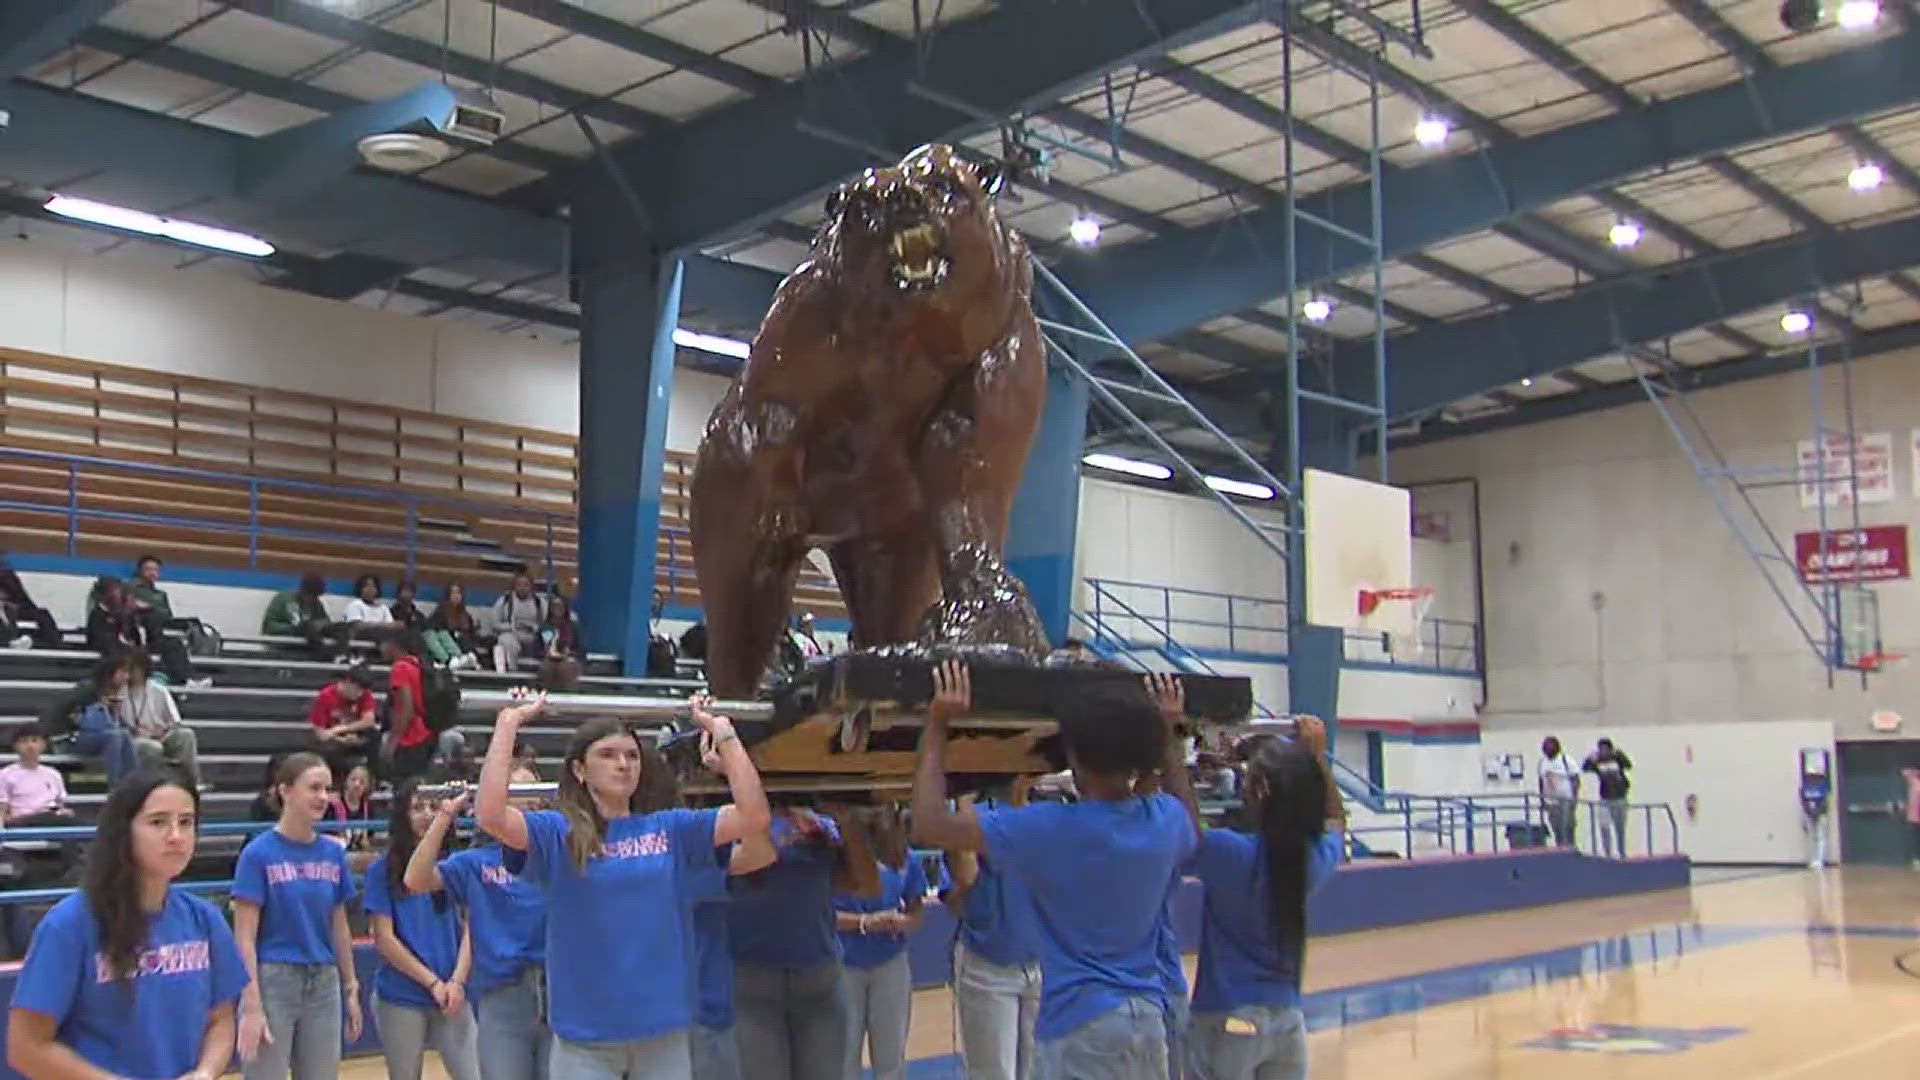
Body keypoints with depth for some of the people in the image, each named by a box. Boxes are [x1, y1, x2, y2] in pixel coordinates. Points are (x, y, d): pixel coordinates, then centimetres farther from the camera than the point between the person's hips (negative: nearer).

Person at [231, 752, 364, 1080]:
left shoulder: (334, 854, 5)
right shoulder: (259, 853, -9)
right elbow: (244, 938, -11)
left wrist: (351, 988, 13)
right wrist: (252, 1007, -16)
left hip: (324, 984, 5)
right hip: (272, 982, -5)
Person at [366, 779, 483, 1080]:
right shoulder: (383, 870, 0)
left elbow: (469, 928, 4)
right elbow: (384, 939, -4)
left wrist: (457, 981, -9)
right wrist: (434, 983, -7)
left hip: (453, 996, 1)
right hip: (400, 998, -1)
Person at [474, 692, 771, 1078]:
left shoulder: (671, 828, 6)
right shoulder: (558, 833, 0)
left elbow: (754, 816, -5)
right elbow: (489, 815, -18)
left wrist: (722, 731, -5)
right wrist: (509, 723, -13)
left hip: (664, 1032, 2)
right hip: (584, 1036, -2)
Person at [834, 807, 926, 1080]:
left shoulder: (907, 861, -9)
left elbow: (916, 911, 1)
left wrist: (904, 922, -22)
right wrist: (865, 922, -27)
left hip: (891, 965, 2)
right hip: (843, 965, -2)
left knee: (891, 1057, 11)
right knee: (845, 1056, 5)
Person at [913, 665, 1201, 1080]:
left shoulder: (1053, 829, -16)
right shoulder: (1165, 820, 1)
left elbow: (929, 825, -14)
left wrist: (936, 726, -7)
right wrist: (1168, 734, 30)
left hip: (1081, 1021, -6)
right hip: (1149, 1016, 7)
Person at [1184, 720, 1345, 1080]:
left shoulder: (1232, 854, -20)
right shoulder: (1316, 857, -1)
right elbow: (1336, 819, 20)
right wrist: (1317, 757, 18)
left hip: (1226, 1021, -5)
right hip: (1287, 1020, 6)